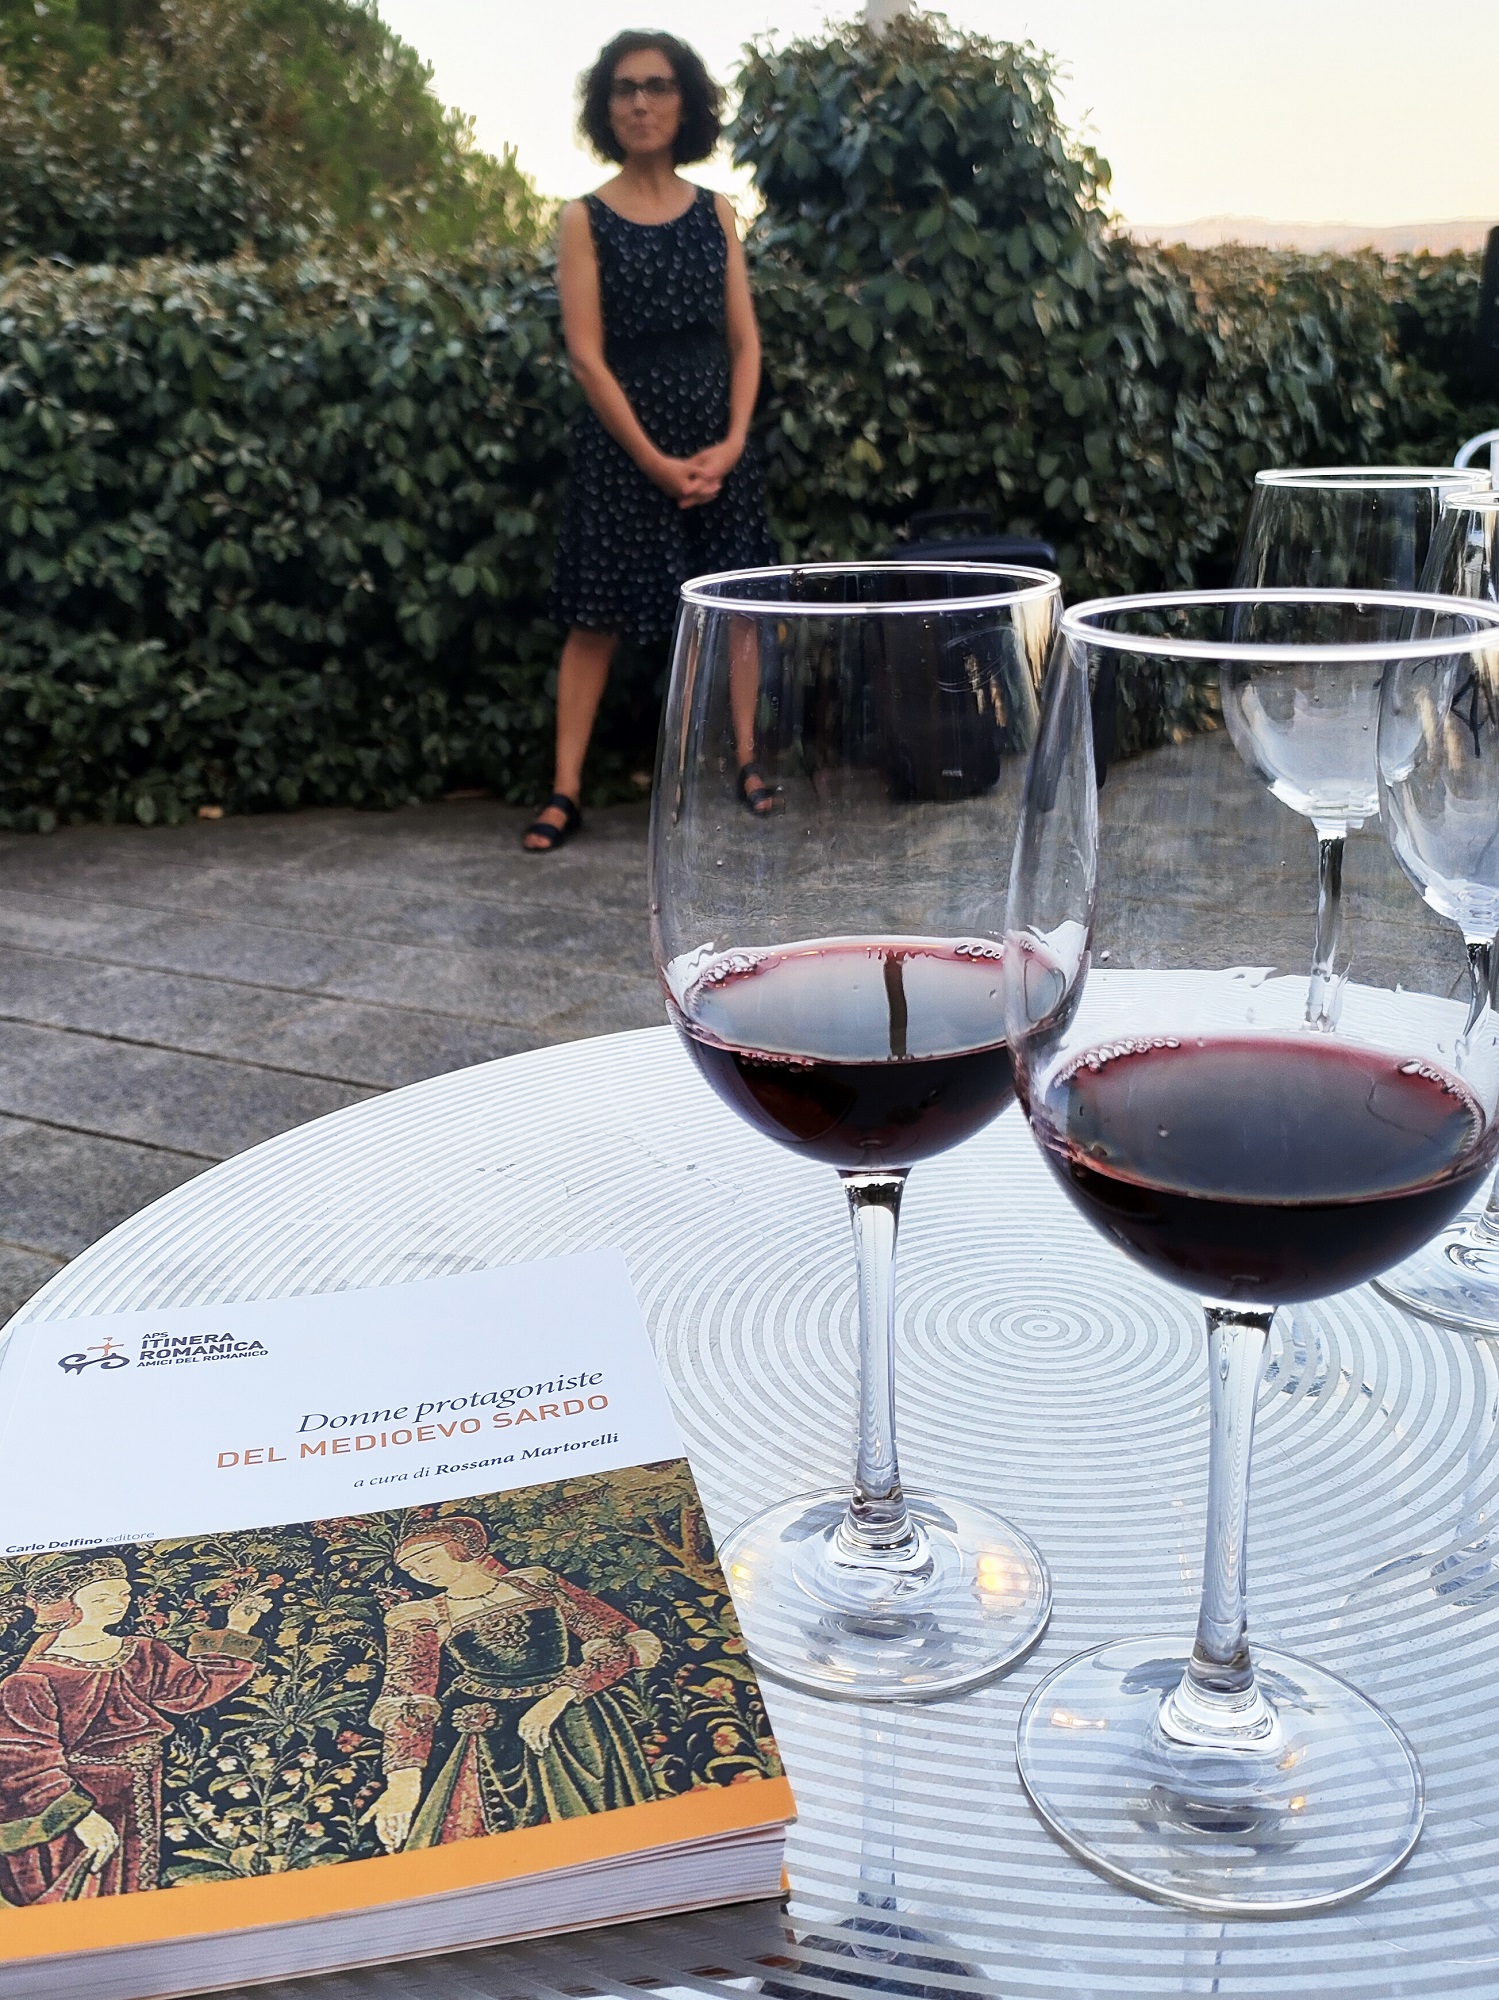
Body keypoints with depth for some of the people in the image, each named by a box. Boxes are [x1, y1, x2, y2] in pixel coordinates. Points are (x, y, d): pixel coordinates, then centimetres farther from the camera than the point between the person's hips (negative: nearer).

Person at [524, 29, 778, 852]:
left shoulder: (714, 212, 8)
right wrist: (654, 460, -14)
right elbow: (587, 356, -8)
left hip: (716, 439, 3)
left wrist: (732, 441, -8)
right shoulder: (585, 219, -2)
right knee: (597, 616, -2)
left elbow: (744, 337, 6)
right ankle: (565, 791, 1)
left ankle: (746, 760, 19)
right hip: (622, 442, -3)